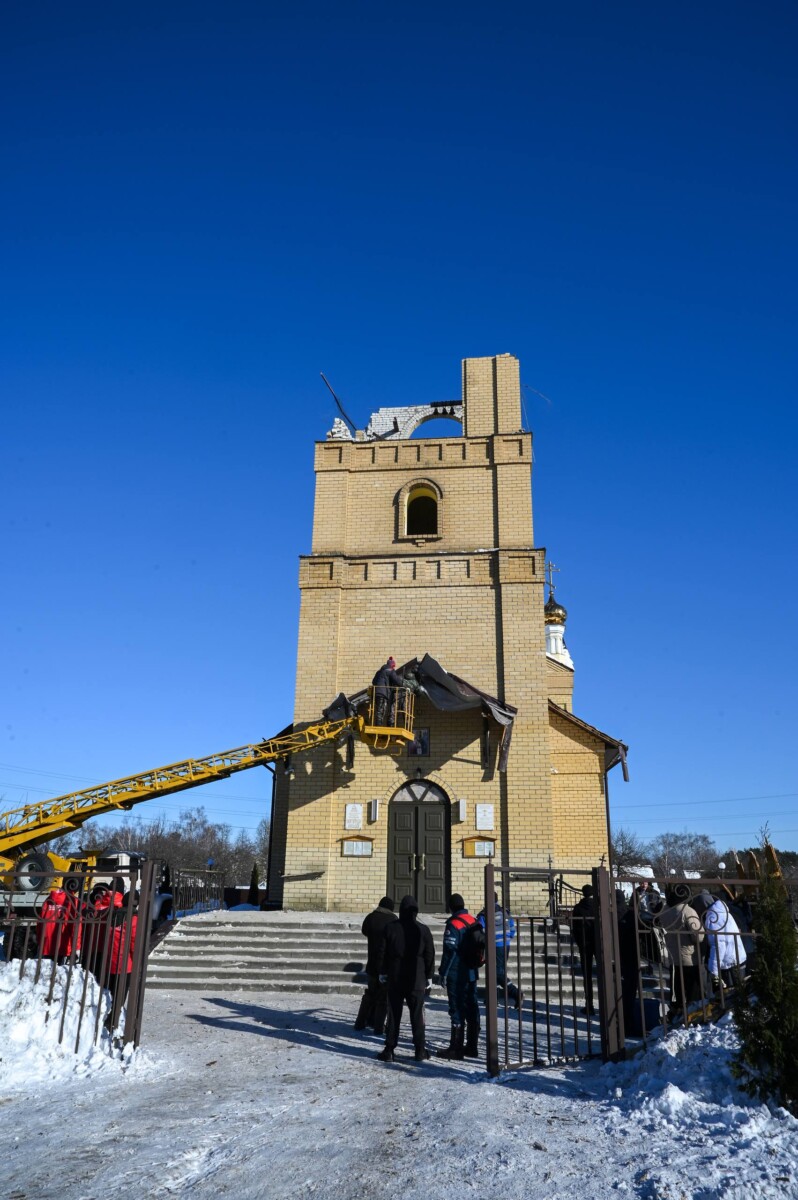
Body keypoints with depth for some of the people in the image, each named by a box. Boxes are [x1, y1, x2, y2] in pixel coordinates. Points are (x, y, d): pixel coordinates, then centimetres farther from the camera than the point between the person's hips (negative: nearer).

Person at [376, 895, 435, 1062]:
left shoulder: (390, 928, -4)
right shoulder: (423, 930, -4)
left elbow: (382, 952, 1)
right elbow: (430, 955, 1)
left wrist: (382, 972, 12)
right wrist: (429, 976, 10)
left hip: (394, 979, 0)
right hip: (416, 980, 0)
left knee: (393, 1015, 6)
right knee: (417, 1015, 7)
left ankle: (389, 1050, 7)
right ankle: (420, 1050, 11)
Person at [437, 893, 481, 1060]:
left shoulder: (453, 924, -15)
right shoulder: (474, 922, 8)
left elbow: (449, 951, -17)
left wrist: (443, 972, -11)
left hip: (456, 975, -7)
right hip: (471, 972, 7)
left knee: (457, 1010, -2)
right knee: (471, 1009, 12)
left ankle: (456, 1048, 2)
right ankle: (472, 1046, 20)